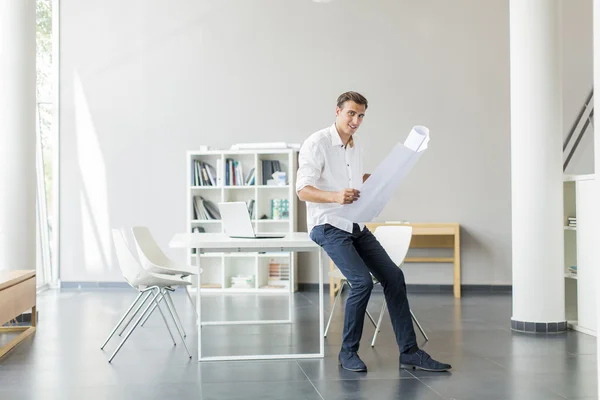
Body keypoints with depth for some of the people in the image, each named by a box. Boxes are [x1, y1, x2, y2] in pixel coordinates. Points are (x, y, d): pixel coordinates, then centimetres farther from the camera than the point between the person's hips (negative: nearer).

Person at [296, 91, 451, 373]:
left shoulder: (355, 147, 13)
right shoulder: (317, 143, -11)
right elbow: (303, 190, -18)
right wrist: (336, 196, -35)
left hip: (356, 225, 8)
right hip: (328, 226, -7)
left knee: (393, 276, -5)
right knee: (363, 281, -24)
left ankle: (409, 352, 0)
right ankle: (348, 352, -5)